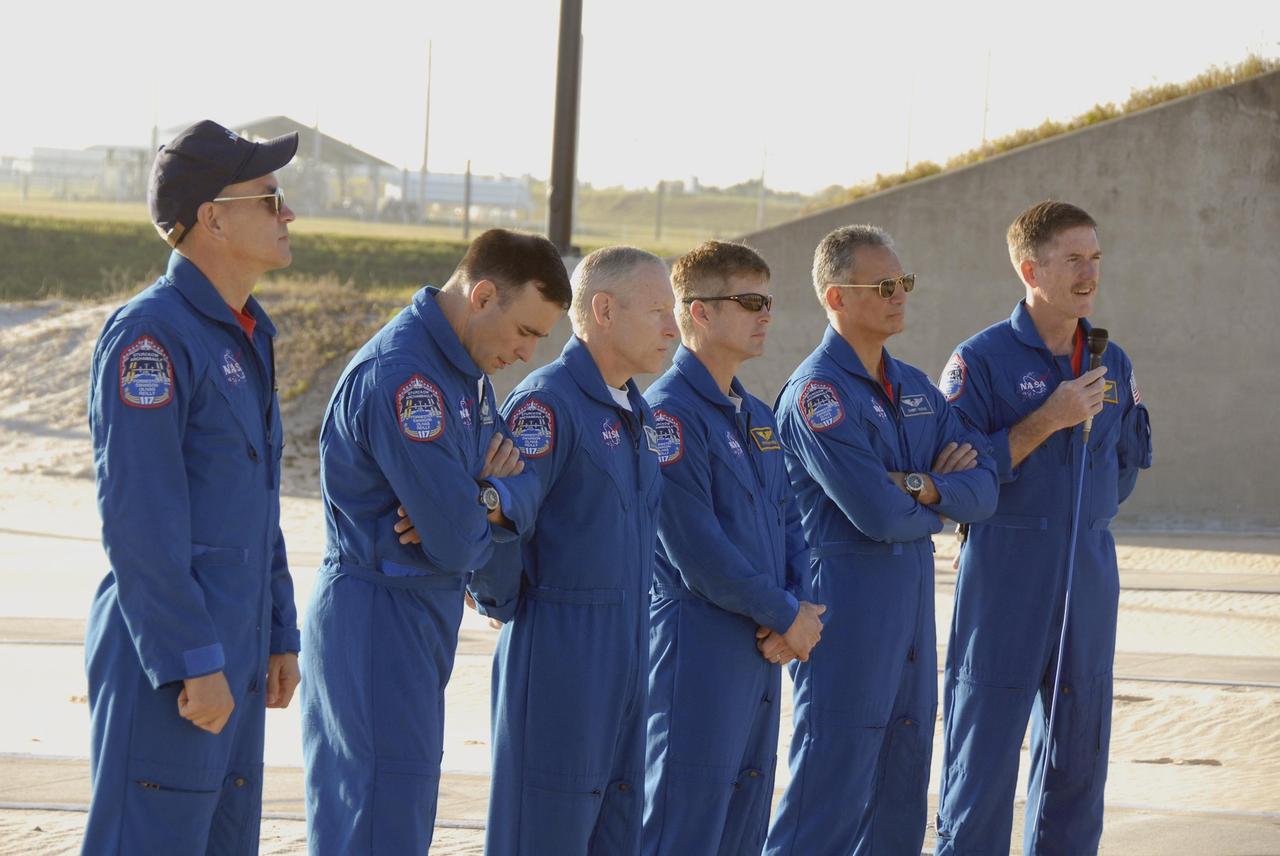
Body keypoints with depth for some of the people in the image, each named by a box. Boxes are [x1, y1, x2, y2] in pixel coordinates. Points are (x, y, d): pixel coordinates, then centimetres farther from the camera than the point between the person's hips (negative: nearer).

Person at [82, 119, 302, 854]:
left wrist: (280, 635, 18)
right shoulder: (149, 334, -14)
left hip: (234, 655, 9)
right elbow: (138, 517, -19)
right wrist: (193, 662, -20)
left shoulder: (245, 338, 16)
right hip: (168, 661, -9)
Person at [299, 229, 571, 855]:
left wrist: (492, 498, -15)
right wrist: (487, 513, 1)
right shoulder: (402, 374, -21)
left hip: (425, 619, 10)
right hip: (378, 618, -10)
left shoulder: (467, 369, 12)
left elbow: (525, 485, 9)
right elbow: (455, 543, -22)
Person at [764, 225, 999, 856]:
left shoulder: (914, 389, 13)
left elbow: (983, 488, 4)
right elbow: (881, 515, -20)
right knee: (832, 797, -7)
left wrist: (921, 487, -15)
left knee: (901, 792, 11)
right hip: (846, 603, -8)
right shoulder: (818, 392, -13)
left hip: (912, 604, 8)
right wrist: (944, 497, -1)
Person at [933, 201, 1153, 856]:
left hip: (1090, 574, 5)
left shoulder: (1112, 364, 10)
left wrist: (1077, 513, 13)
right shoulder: (980, 359, -6)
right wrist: (1047, 421, -16)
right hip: (1005, 575, -5)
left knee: (1078, 749, 8)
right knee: (984, 756, -5)